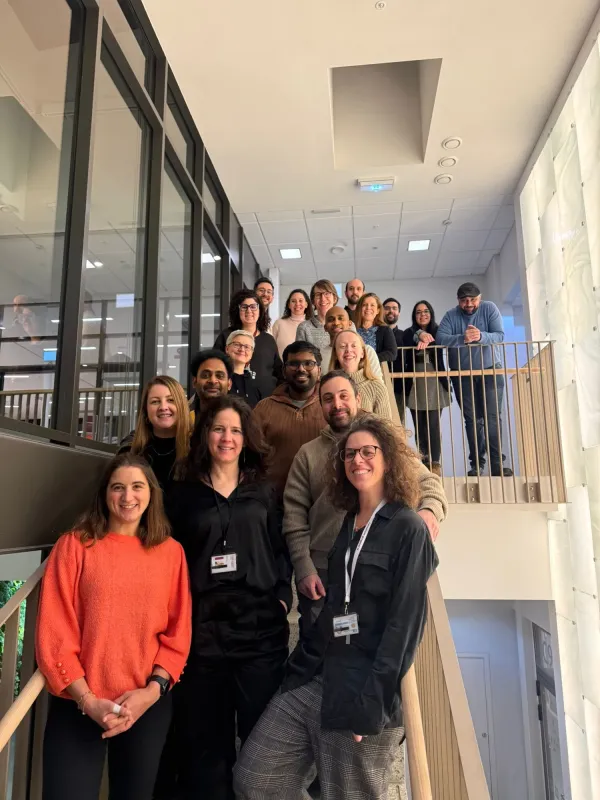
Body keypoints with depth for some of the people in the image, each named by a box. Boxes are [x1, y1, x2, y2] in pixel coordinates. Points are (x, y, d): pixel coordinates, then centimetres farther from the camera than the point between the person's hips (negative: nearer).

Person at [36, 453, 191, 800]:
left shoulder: (171, 552, 0)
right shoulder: (75, 545, -6)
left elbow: (178, 634, 2)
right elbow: (54, 634, -7)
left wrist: (152, 690, -10)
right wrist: (88, 701, -12)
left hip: (149, 706, 2)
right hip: (77, 705, -2)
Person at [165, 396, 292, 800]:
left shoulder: (264, 493, 10)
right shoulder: (182, 494, 8)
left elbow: (282, 553, 8)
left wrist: (282, 599, -4)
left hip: (260, 627, 0)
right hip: (202, 629, 0)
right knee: (205, 740, 9)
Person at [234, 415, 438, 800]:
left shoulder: (408, 528, -8)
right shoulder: (347, 527, 12)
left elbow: (405, 621, -14)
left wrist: (373, 702, -17)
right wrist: (298, 671, 10)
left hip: (364, 690, -7)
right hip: (315, 680, 7)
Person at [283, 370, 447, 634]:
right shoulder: (308, 454, 4)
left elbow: (427, 481, 1)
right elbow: (295, 516, 1)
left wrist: (430, 508, -21)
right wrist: (304, 568, -7)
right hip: (322, 573, 1)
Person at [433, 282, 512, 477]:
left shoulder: (490, 309, -4)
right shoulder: (450, 316, -5)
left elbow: (499, 335, -15)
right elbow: (440, 338, -20)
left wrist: (481, 336, -34)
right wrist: (462, 338, -36)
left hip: (490, 370, -1)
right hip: (463, 373, 1)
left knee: (493, 416, -8)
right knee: (472, 419, 2)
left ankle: (496, 463, -4)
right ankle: (477, 463, 8)